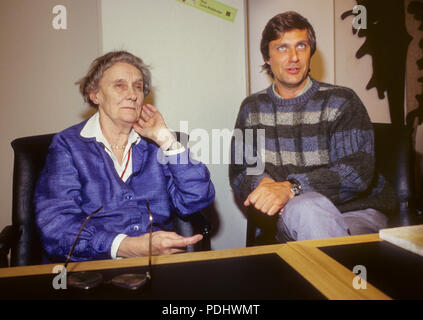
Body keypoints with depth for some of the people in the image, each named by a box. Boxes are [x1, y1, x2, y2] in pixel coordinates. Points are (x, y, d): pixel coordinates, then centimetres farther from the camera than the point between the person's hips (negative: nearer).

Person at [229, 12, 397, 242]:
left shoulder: (341, 101, -1)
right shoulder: (252, 108, 9)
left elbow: (357, 172, -13)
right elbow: (238, 173, 6)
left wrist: (290, 187, -27)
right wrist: (263, 184, -19)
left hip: (357, 212, -1)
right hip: (291, 220, 2)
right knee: (304, 208, -34)